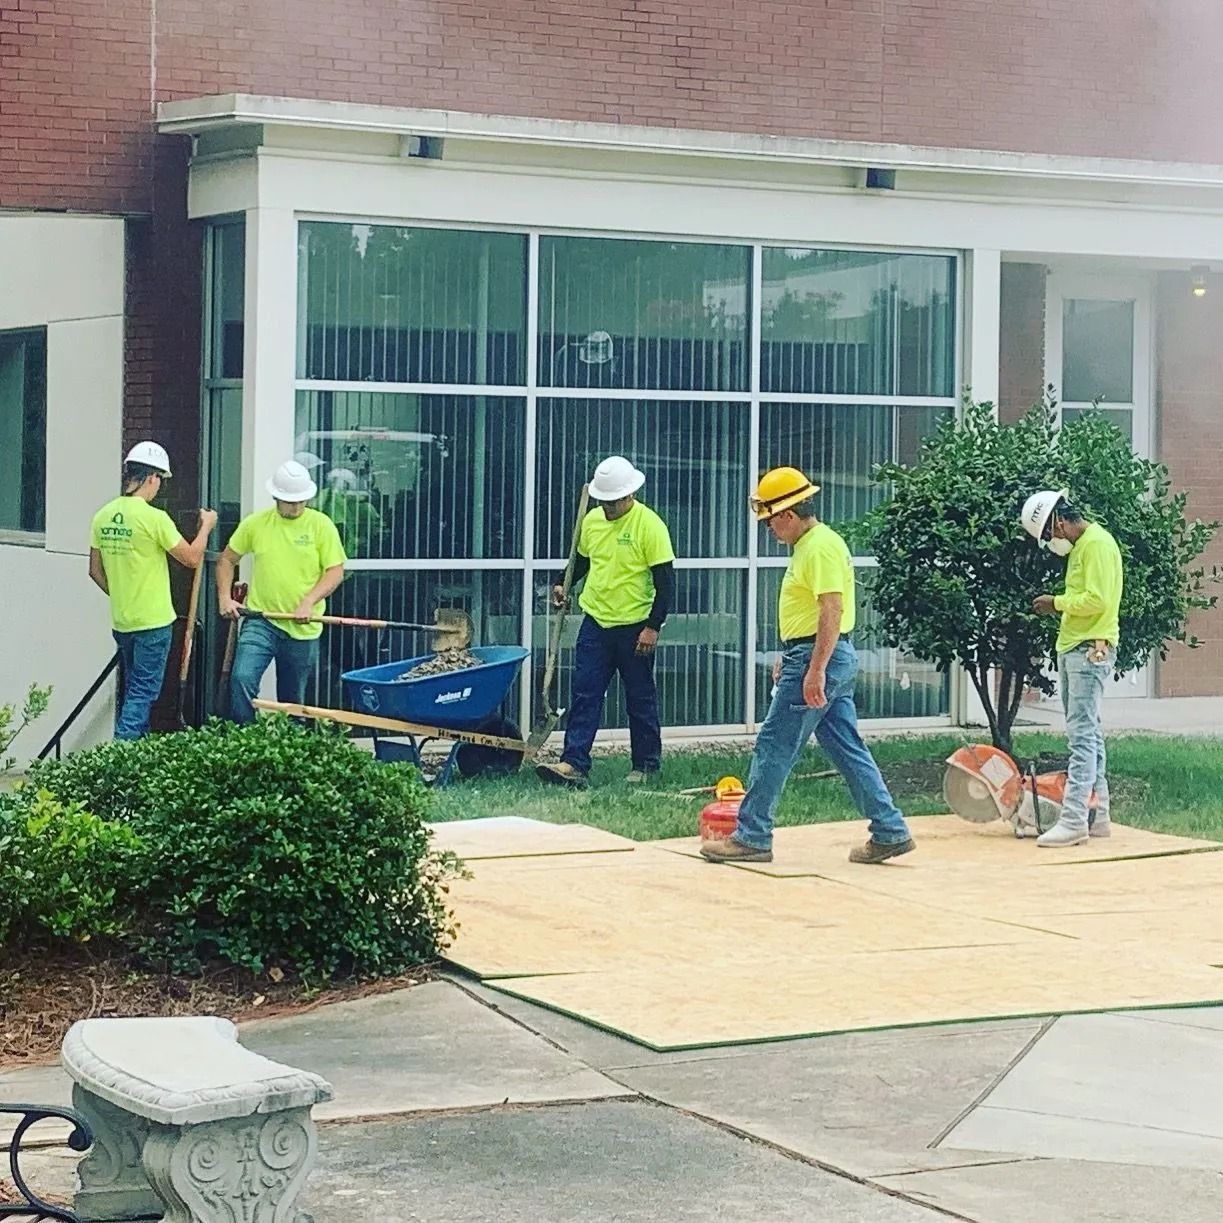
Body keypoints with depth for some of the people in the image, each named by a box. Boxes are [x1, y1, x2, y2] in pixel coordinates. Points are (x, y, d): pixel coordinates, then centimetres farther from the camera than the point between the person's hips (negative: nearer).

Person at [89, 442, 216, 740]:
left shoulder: (103, 516, 3)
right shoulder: (154, 518, -17)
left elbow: (96, 570, 10)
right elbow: (192, 558, -9)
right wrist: (206, 527, 6)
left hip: (121, 621, 7)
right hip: (152, 621, -7)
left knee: (133, 689, 18)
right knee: (143, 692, -3)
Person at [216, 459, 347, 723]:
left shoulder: (321, 525, 0)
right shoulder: (255, 523, 3)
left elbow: (335, 572, -2)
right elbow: (227, 560, 14)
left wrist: (309, 602, -16)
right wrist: (224, 597, 0)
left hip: (303, 629, 0)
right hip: (261, 621, 0)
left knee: (292, 701, 9)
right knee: (242, 678, -21)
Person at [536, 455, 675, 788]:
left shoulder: (649, 525, -12)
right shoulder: (592, 520, 5)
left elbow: (665, 582, -12)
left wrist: (653, 626, -15)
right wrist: (564, 584, 7)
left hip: (634, 628, -5)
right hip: (595, 623, 5)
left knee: (640, 699, 7)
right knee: (584, 695, -2)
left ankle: (646, 766, 18)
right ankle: (574, 763, -5)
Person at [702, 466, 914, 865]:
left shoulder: (820, 547, -16)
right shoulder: (810, 544, 16)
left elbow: (831, 611, -23)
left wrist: (815, 669, -27)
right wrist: (788, 656, 26)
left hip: (819, 657, -11)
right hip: (819, 658, 11)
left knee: (775, 747, -4)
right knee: (848, 749, 11)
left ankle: (751, 837, 1)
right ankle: (889, 832, 12)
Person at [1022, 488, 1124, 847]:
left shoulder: (1097, 544, -12)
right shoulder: (1079, 546, 18)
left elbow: (1097, 600, -20)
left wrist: (1058, 603, -9)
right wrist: (1058, 606, 4)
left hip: (1091, 650, -10)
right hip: (1072, 649, 10)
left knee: (1082, 735, -13)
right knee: (1087, 734, 11)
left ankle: (1074, 820, -17)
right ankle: (1097, 815, 15)